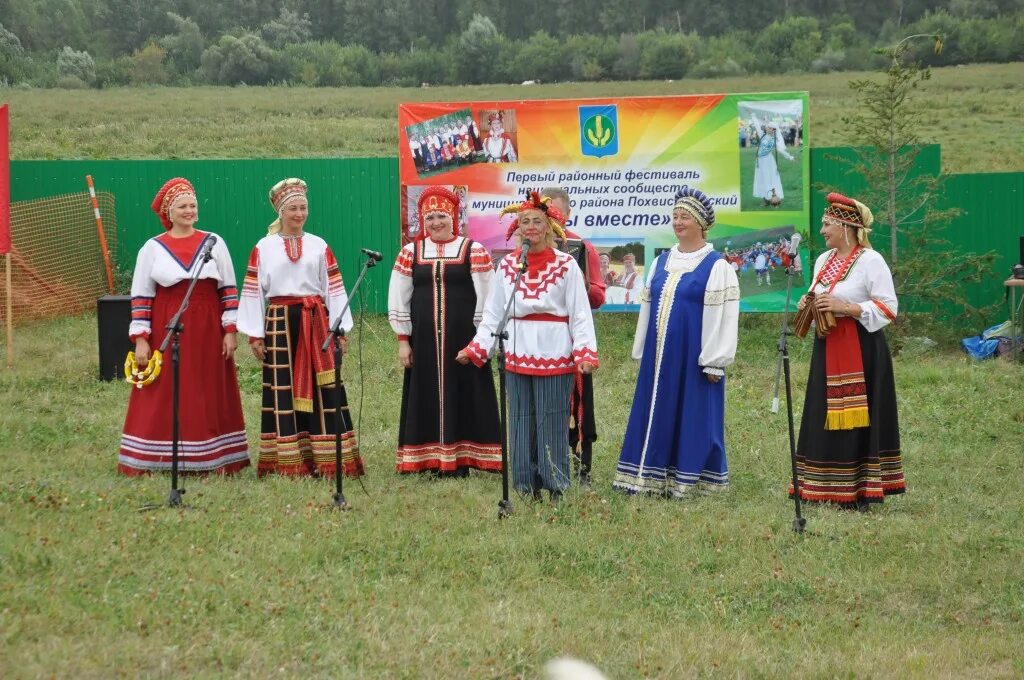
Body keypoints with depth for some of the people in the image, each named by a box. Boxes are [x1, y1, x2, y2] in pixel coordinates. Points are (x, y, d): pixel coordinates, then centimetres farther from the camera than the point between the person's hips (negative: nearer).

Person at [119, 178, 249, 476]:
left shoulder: (214, 243, 6)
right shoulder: (152, 248, 3)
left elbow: (229, 290, 7)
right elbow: (141, 297, 2)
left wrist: (230, 330, 0)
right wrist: (141, 339, -5)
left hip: (208, 333, 1)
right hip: (167, 332, -1)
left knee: (209, 398, 4)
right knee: (164, 398, -1)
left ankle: (212, 461, 9)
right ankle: (155, 460, 2)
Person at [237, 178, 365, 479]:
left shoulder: (319, 247, 8)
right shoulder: (263, 248, 5)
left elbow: (334, 288, 7)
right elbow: (253, 291, 4)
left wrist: (340, 329, 0)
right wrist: (255, 335, -1)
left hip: (316, 322, 1)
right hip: (280, 323, -1)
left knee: (322, 389, -1)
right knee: (283, 390, -1)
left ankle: (327, 459, 1)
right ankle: (288, 461, 2)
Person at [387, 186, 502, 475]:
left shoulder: (474, 251, -1)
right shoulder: (410, 253, 7)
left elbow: (485, 298, -1)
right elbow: (398, 299, 8)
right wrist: (403, 340, 4)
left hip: (463, 337, -2)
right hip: (424, 339, 2)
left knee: (463, 394, 1)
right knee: (427, 395, 4)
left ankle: (461, 460, 8)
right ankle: (432, 460, 12)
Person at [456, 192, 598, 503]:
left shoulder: (566, 265, -2)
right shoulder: (507, 265, 8)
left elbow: (580, 314, -4)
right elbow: (493, 313, 10)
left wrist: (585, 352, -15)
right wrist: (477, 348, 1)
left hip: (555, 356, -3)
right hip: (518, 356, 3)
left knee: (552, 421, -2)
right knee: (522, 420, 7)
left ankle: (555, 485, 5)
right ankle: (527, 486, 13)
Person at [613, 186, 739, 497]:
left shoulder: (716, 266, -8)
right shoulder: (662, 262, 11)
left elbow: (723, 316, -11)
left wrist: (714, 362, -14)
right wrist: (642, 352, 14)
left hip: (692, 355, -6)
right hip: (659, 355, 6)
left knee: (692, 417, 0)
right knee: (656, 414, 8)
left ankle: (686, 481, 6)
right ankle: (651, 478, 14)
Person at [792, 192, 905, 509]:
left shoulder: (871, 261, -9)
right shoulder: (823, 261, 14)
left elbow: (888, 308, -14)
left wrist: (846, 308, -21)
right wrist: (809, 305, 1)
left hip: (861, 349, -8)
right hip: (828, 348, 8)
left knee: (856, 418, -6)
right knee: (826, 417, 7)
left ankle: (860, 490, -2)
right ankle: (829, 487, 11)